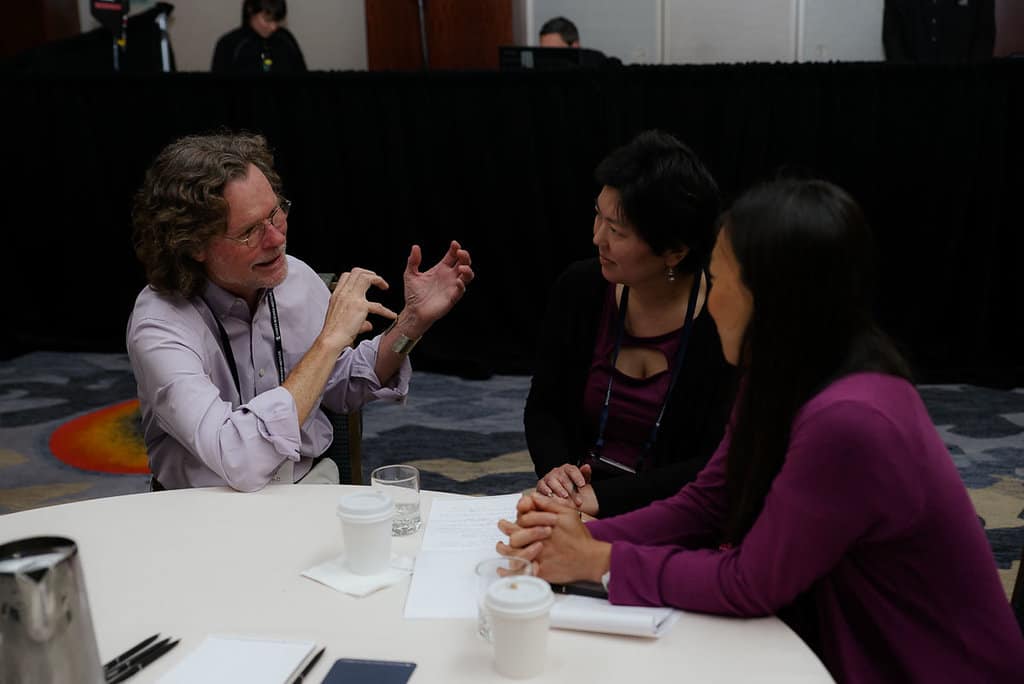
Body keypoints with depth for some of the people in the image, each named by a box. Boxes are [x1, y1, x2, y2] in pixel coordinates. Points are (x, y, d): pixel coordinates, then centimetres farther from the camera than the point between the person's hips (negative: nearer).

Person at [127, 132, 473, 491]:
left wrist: (412, 322, -4)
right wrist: (330, 339, -28)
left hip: (314, 482, 4)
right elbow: (240, 464, -34)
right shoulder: (160, 326, -21)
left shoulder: (297, 277, -4)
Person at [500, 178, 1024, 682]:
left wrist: (601, 562, -16)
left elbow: (749, 584, -22)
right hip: (850, 637, 7)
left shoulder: (848, 422, -31)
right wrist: (586, 536, -13)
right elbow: (706, 504, 1)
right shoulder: (783, 378, -4)